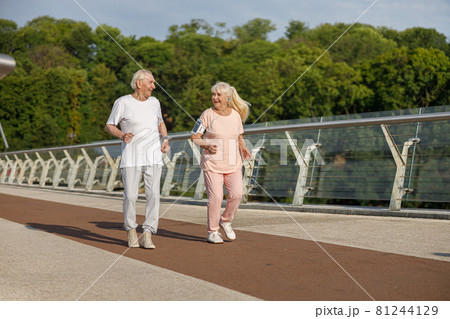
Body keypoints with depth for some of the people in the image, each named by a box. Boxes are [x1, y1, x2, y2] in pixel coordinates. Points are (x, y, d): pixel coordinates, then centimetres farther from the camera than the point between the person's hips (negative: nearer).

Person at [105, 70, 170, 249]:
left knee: (153, 195, -6)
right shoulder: (123, 103, -2)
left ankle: (147, 235, -1)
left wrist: (165, 139, 8)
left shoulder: (154, 102, 11)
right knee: (130, 196, -5)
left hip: (153, 155, 4)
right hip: (131, 156, -3)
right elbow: (109, 126, 2)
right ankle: (130, 230, 17)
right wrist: (121, 135, -18)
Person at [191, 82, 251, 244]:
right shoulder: (207, 115, -5)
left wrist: (242, 147, -2)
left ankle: (225, 220, 17)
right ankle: (212, 231, 9)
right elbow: (194, 137, -3)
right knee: (215, 196, -8)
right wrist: (207, 145, -22)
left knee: (236, 194, -10)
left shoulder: (236, 115, 6)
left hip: (233, 163, 3)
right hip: (212, 163, -3)